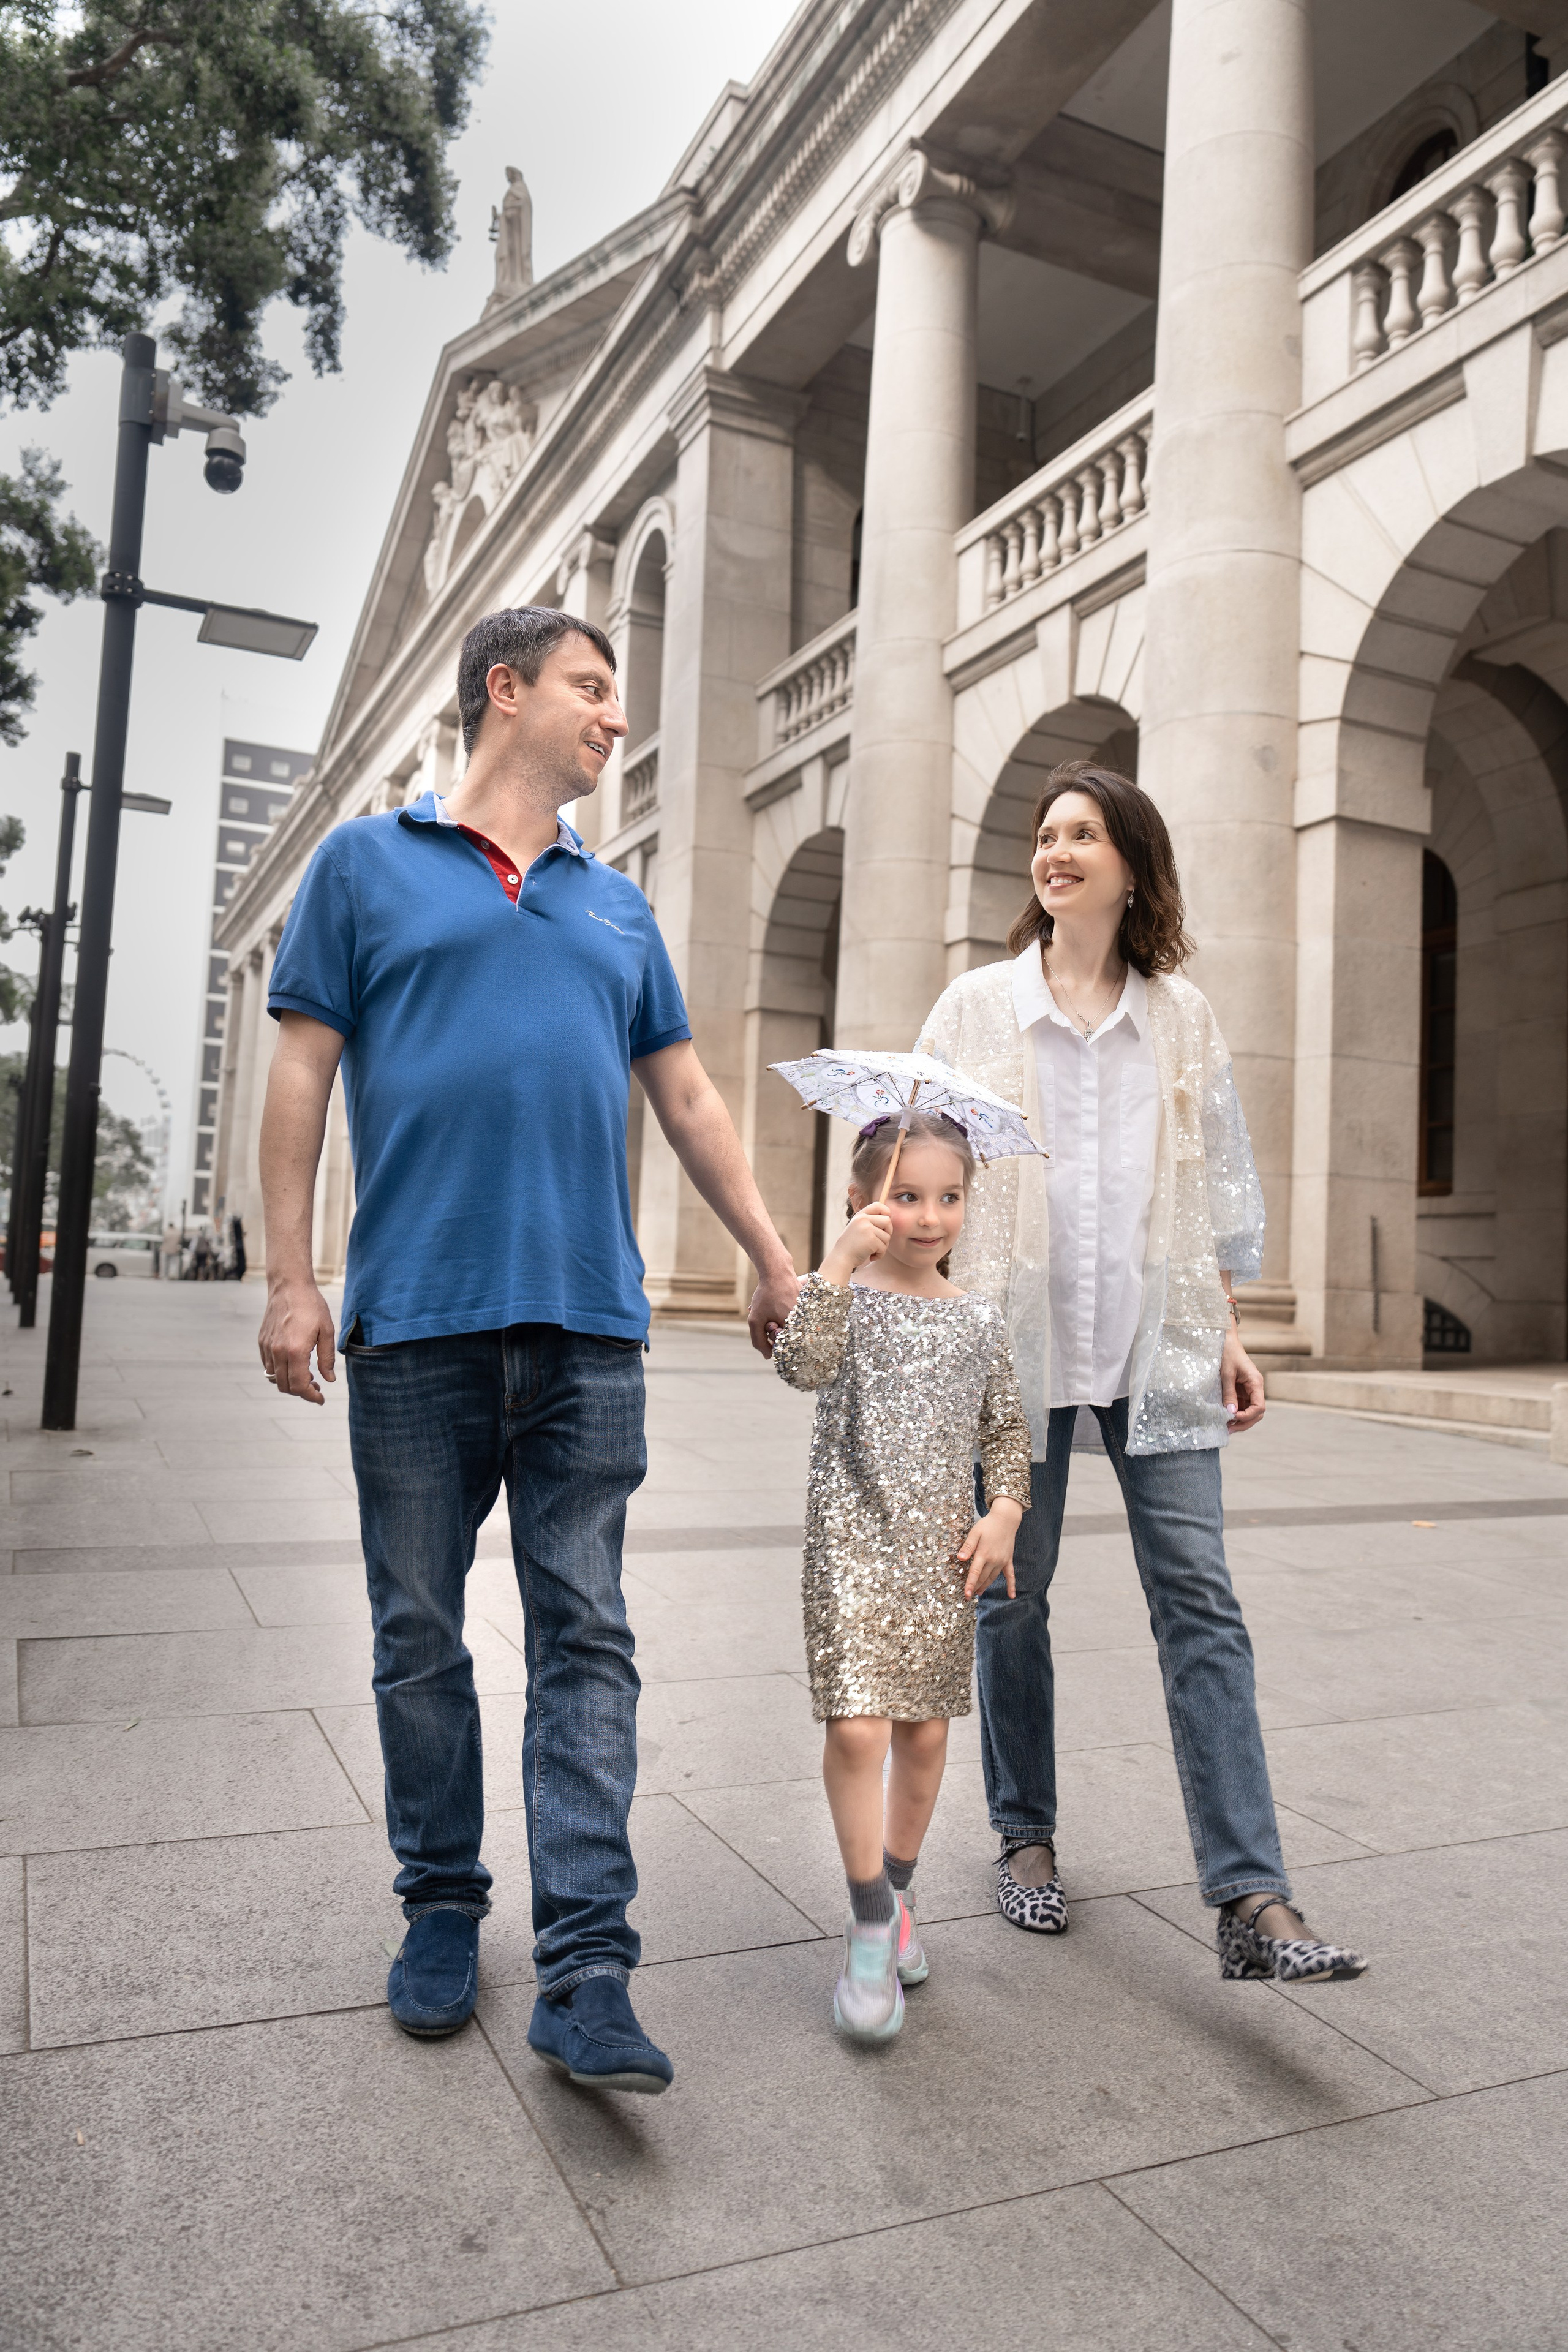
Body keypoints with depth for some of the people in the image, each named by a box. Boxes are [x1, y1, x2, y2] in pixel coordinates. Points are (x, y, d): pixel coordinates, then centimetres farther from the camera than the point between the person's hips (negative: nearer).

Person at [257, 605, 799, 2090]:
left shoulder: (617, 907, 18)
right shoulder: (369, 864, 9)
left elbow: (686, 1098, 19)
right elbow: (302, 1075, 4)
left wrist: (774, 1261, 17)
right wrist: (290, 1275, -4)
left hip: (586, 1320, 3)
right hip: (415, 1315, -2)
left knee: (585, 1639, -1)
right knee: (420, 1635, 9)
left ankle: (584, 1970, 4)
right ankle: (442, 1907, 27)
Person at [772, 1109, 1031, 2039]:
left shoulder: (981, 1321, 8)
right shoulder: (846, 1297, -4)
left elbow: (1008, 1433, 16)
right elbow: (804, 1364, -24)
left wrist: (1006, 1512, 2)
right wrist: (841, 1262, -31)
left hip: (944, 1552, 4)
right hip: (855, 1544, -4)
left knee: (926, 1732, 12)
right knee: (859, 1728, -11)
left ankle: (897, 1895, 34)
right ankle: (872, 1921, 6)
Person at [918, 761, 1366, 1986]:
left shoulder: (1183, 1014, 10)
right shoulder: (979, 1004, 5)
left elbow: (1220, 1184, 13)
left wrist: (1229, 1333, 9)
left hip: (1154, 1345, 1)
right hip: (1013, 1336, 0)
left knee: (1199, 1599, -5)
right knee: (1013, 1596, 9)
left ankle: (1253, 1900, 0)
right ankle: (1027, 1836, 28)